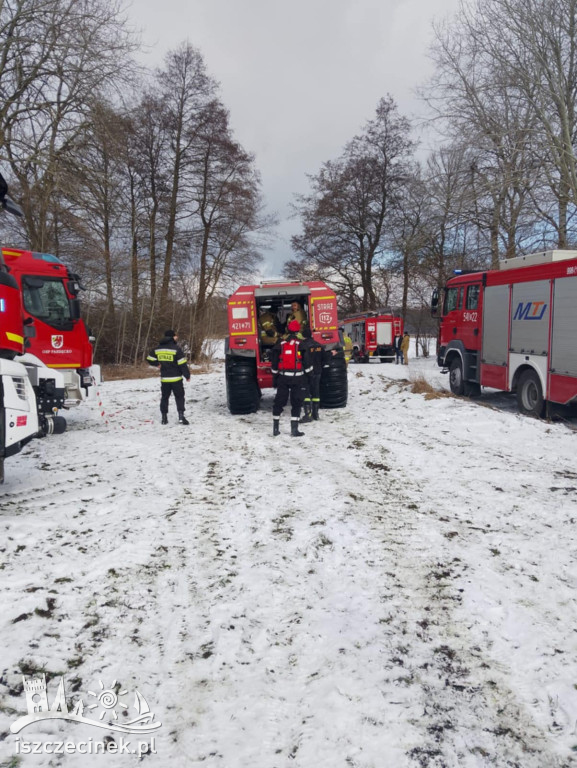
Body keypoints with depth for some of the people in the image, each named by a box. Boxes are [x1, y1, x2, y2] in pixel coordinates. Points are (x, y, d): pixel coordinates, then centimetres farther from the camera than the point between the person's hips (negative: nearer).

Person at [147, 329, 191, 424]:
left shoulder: (158, 349, 3)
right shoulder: (176, 348, -13)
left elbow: (150, 359, 11)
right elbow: (182, 364, -14)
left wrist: (157, 364, 28)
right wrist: (187, 375, -5)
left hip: (164, 378, 5)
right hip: (176, 378, -4)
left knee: (164, 397, 14)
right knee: (179, 397, 3)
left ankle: (164, 418, 15)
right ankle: (181, 416, -6)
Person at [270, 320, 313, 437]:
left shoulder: (280, 344, 2)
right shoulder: (301, 344, -6)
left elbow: (274, 362, 7)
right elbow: (307, 362, -3)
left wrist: (275, 375, 19)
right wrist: (310, 374, 12)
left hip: (283, 377, 3)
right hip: (298, 378, -2)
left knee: (279, 401, 11)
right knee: (296, 403, 4)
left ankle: (275, 428, 15)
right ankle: (294, 429, 1)